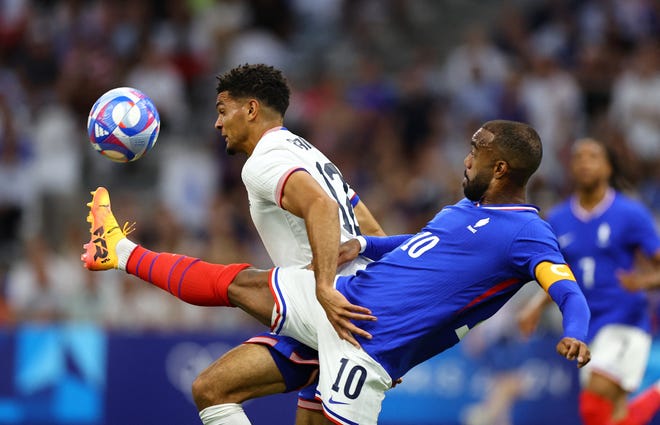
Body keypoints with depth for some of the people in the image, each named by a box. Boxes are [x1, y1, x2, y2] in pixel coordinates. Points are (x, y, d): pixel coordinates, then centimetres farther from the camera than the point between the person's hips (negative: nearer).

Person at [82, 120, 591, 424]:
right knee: (235, 283, 16)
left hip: (370, 345, -8)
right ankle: (124, 252, 32)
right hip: (347, 295, 8)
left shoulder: (529, 235, -11)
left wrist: (574, 334, -44)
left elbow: (569, 292, -23)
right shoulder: (466, 209, 15)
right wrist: (364, 245, 17)